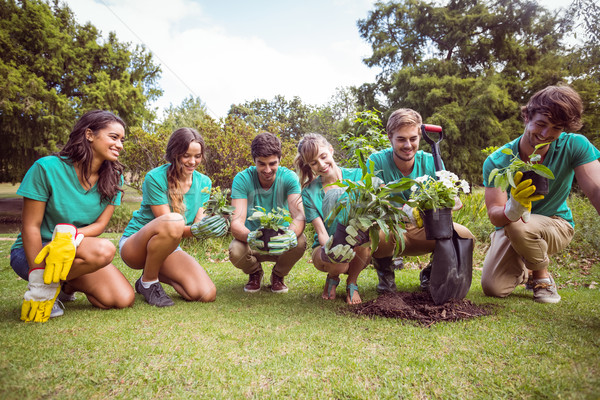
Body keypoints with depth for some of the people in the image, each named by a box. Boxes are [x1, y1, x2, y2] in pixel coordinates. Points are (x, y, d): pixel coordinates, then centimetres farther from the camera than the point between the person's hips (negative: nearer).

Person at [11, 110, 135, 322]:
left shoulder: (113, 177, -3)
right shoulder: (47, 168, -16)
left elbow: (100, 224, -7)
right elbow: (30, 227, -15)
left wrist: (69, 235, -29)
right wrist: (38, 278, -21)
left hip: (76, 251, 5)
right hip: (33, 251, -5)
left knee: (123, 299, -14)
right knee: (103, 250, -33)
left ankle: (66, 285, 11)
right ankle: (44, 288, -8)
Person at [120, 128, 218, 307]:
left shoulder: (204, 183, 1)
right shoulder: (155, 178, -15)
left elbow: (198, 224, -4)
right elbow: (167, 223, -21)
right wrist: (193, 229, -39)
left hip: (168, 249, 5)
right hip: (135, 245, -5)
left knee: (207, 294, -18)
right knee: (174, 220, -39)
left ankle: (158, 274, 12)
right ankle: (148, 281, -13)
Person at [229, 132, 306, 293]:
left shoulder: (288, 177, -16)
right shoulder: (242, 179, -18)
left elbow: (299, 217, -28)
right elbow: (236, 223, -26)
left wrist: (290, 235, -51)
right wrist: (250, 237, -50)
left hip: (281, 238, 1)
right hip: (252, 240, 0)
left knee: (300, 241, -32)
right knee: (235, 251, -32)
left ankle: (278, 275, 3)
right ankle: (255, 273, 7)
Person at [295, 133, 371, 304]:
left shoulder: (357, 175, -3)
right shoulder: (309, 193, -5)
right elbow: (322, 233, -10)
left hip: (357, 248, 1)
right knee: (338, 265, -36)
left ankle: (352, 283, -3)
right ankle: (332, 278, 8)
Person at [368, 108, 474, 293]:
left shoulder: (431, 162, -6)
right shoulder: (377, 161, -15)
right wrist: (402, 210, -41)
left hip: (424, 230, 3)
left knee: (465, 236, -22)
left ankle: (431, 272, 12)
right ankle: (385, 270, 1)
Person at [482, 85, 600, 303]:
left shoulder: (574, 146, -17)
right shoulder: (497, 162, -19)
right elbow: (495, 217, -26)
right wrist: (514, 207, -50)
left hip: (555, 225, -1)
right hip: (510, 229, 1)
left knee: (518, 226, -36)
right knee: (492, 288, -15)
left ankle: (542, 276, -4)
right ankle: (523, 271, 23)